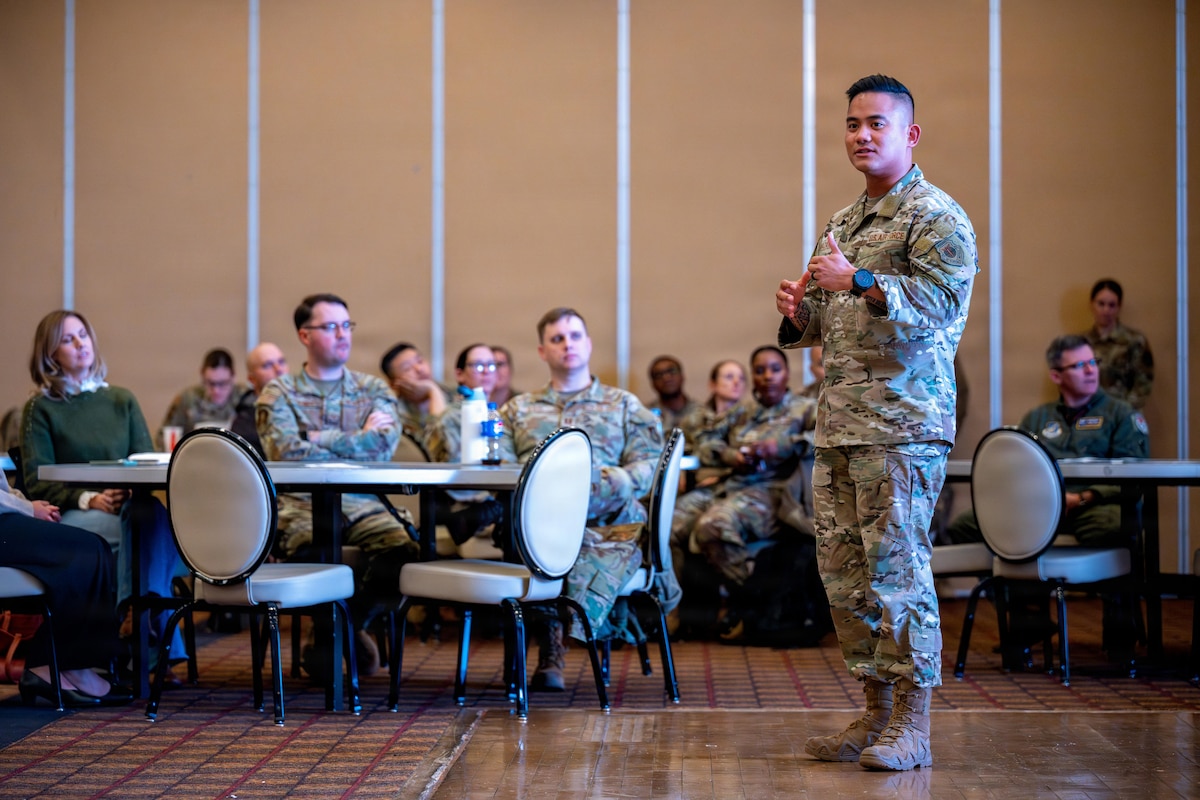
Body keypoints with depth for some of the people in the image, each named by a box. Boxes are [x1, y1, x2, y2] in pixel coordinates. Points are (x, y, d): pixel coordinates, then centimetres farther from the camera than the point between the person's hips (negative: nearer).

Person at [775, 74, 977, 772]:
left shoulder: (938, 217, -4)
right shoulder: (844, 223, 22)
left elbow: (943, 299, -19)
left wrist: (861, 283, -29)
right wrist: (798, 310, 5)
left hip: (904, 424, -8)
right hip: (837, 425, 8)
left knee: (896, 569, -8)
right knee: (845, 573, 8)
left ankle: (912, 725, 1)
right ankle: (876, 714, 18)